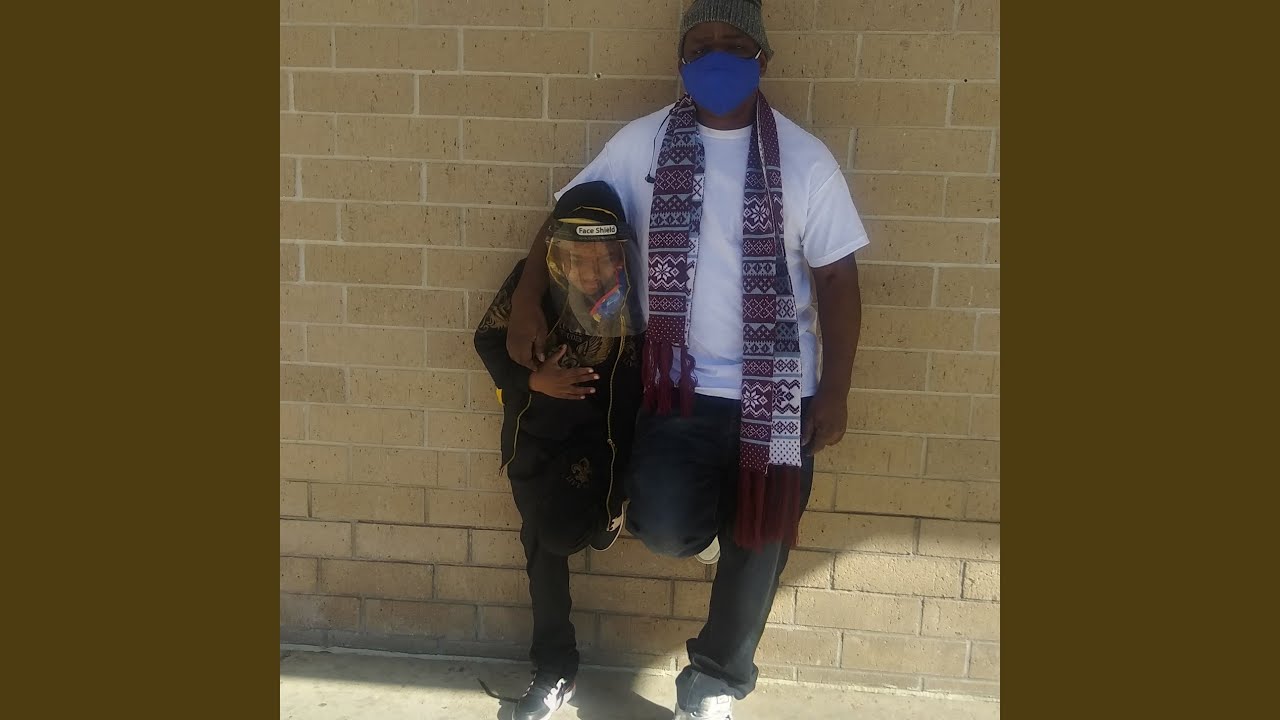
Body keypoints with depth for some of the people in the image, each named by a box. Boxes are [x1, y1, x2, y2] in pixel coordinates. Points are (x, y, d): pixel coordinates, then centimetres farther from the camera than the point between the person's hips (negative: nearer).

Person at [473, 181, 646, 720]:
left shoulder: (638, 289, -19)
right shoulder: (532, 277, -17)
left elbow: (646, 376, -11)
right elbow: (487, 339, -2)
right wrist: (531, 380, -19)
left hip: (600, 433, -2)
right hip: (535, 433, 2)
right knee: (543, 548, 9)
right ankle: (555, 671, 26)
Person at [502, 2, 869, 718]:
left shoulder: (804, 158, -3)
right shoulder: (643, 143, 0)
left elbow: (836, 277, 0)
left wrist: (835, 390, -3)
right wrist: (527, 301, -8)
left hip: (777, 392, 0)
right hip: (682, 385, 0)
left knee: (757, 545, 9)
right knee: (662, 524, -19)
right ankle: (701, 522, 20)